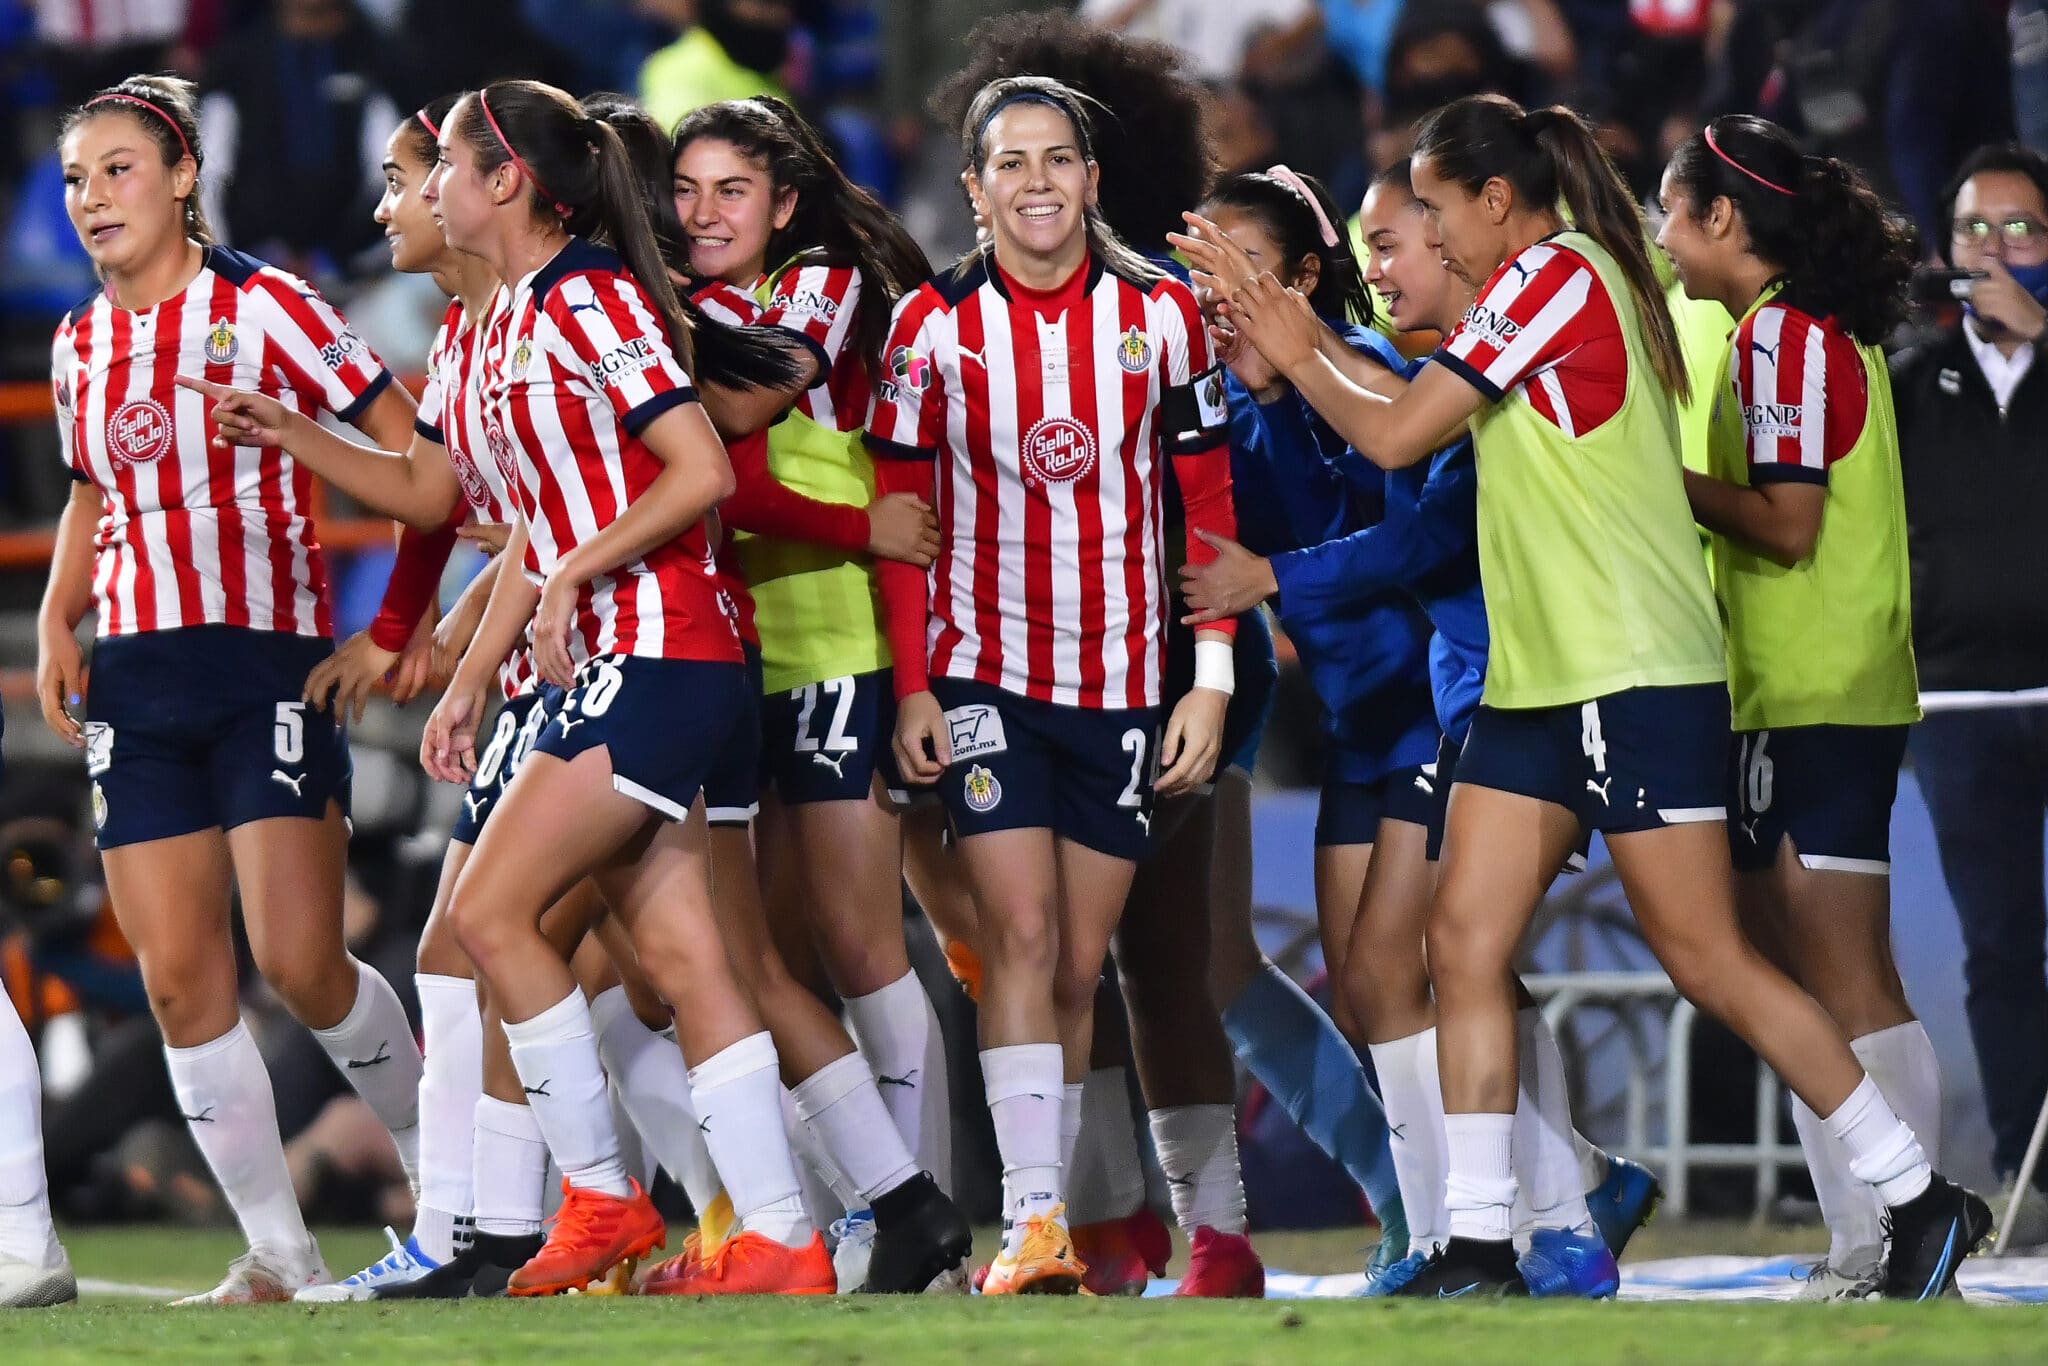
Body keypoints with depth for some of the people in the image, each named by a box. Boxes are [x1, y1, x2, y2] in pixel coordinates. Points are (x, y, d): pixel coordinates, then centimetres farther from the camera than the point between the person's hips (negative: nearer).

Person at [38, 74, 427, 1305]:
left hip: (267, 659, -6)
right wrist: (58, 620, 12)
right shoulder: (81, 345, 11)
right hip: (137, 677, 6)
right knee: (179, 978, -1)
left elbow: (410, 446, -6)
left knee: (301, 965, -12)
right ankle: (280, 1255, 7)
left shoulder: (262, 307, -7)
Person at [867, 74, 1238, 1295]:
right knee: (1022, 931, -15)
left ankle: (1051, 1197, 15)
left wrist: (1211, 682, -2)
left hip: (1123, 683, 2)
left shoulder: (1161, 313, -1)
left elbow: (1210, 505, 3)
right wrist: (912, 686, -5)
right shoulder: (934, 325, -3)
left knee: (1079, 969, 6)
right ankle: (1034, 1219, -19)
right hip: (985, 674, -2)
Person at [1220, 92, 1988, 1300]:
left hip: (1635, 676, -10)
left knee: (1706, 961, -7)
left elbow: (1394, 438, -11)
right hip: (1541, 680, 10)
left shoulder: (1555, 275, -13)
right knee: (1464, 942, 2)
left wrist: (1298, 357, 4)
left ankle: (1923, 1200, 0)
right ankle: (1480, 1249, 3)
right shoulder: (1562, 285, 16)